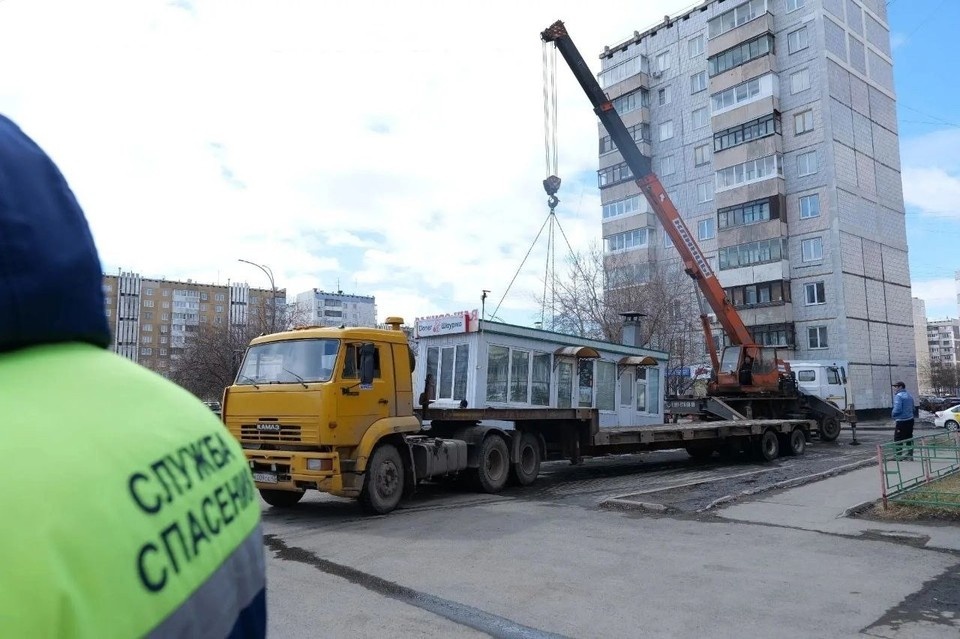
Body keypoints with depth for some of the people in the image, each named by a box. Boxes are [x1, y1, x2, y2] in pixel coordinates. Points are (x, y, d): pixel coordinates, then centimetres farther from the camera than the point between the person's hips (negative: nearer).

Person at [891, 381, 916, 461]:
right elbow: (913, 409, 21)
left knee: (898, 439, -3)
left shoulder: (898, 396, -15)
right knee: (909, 438, 13)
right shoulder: (909, 396, 14)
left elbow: (897, 409, -23)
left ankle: (899, 455, -3)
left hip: (901, 421, -9)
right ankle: (909, 455, 17)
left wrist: (892, 414, -5)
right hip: (910, 420, 9)